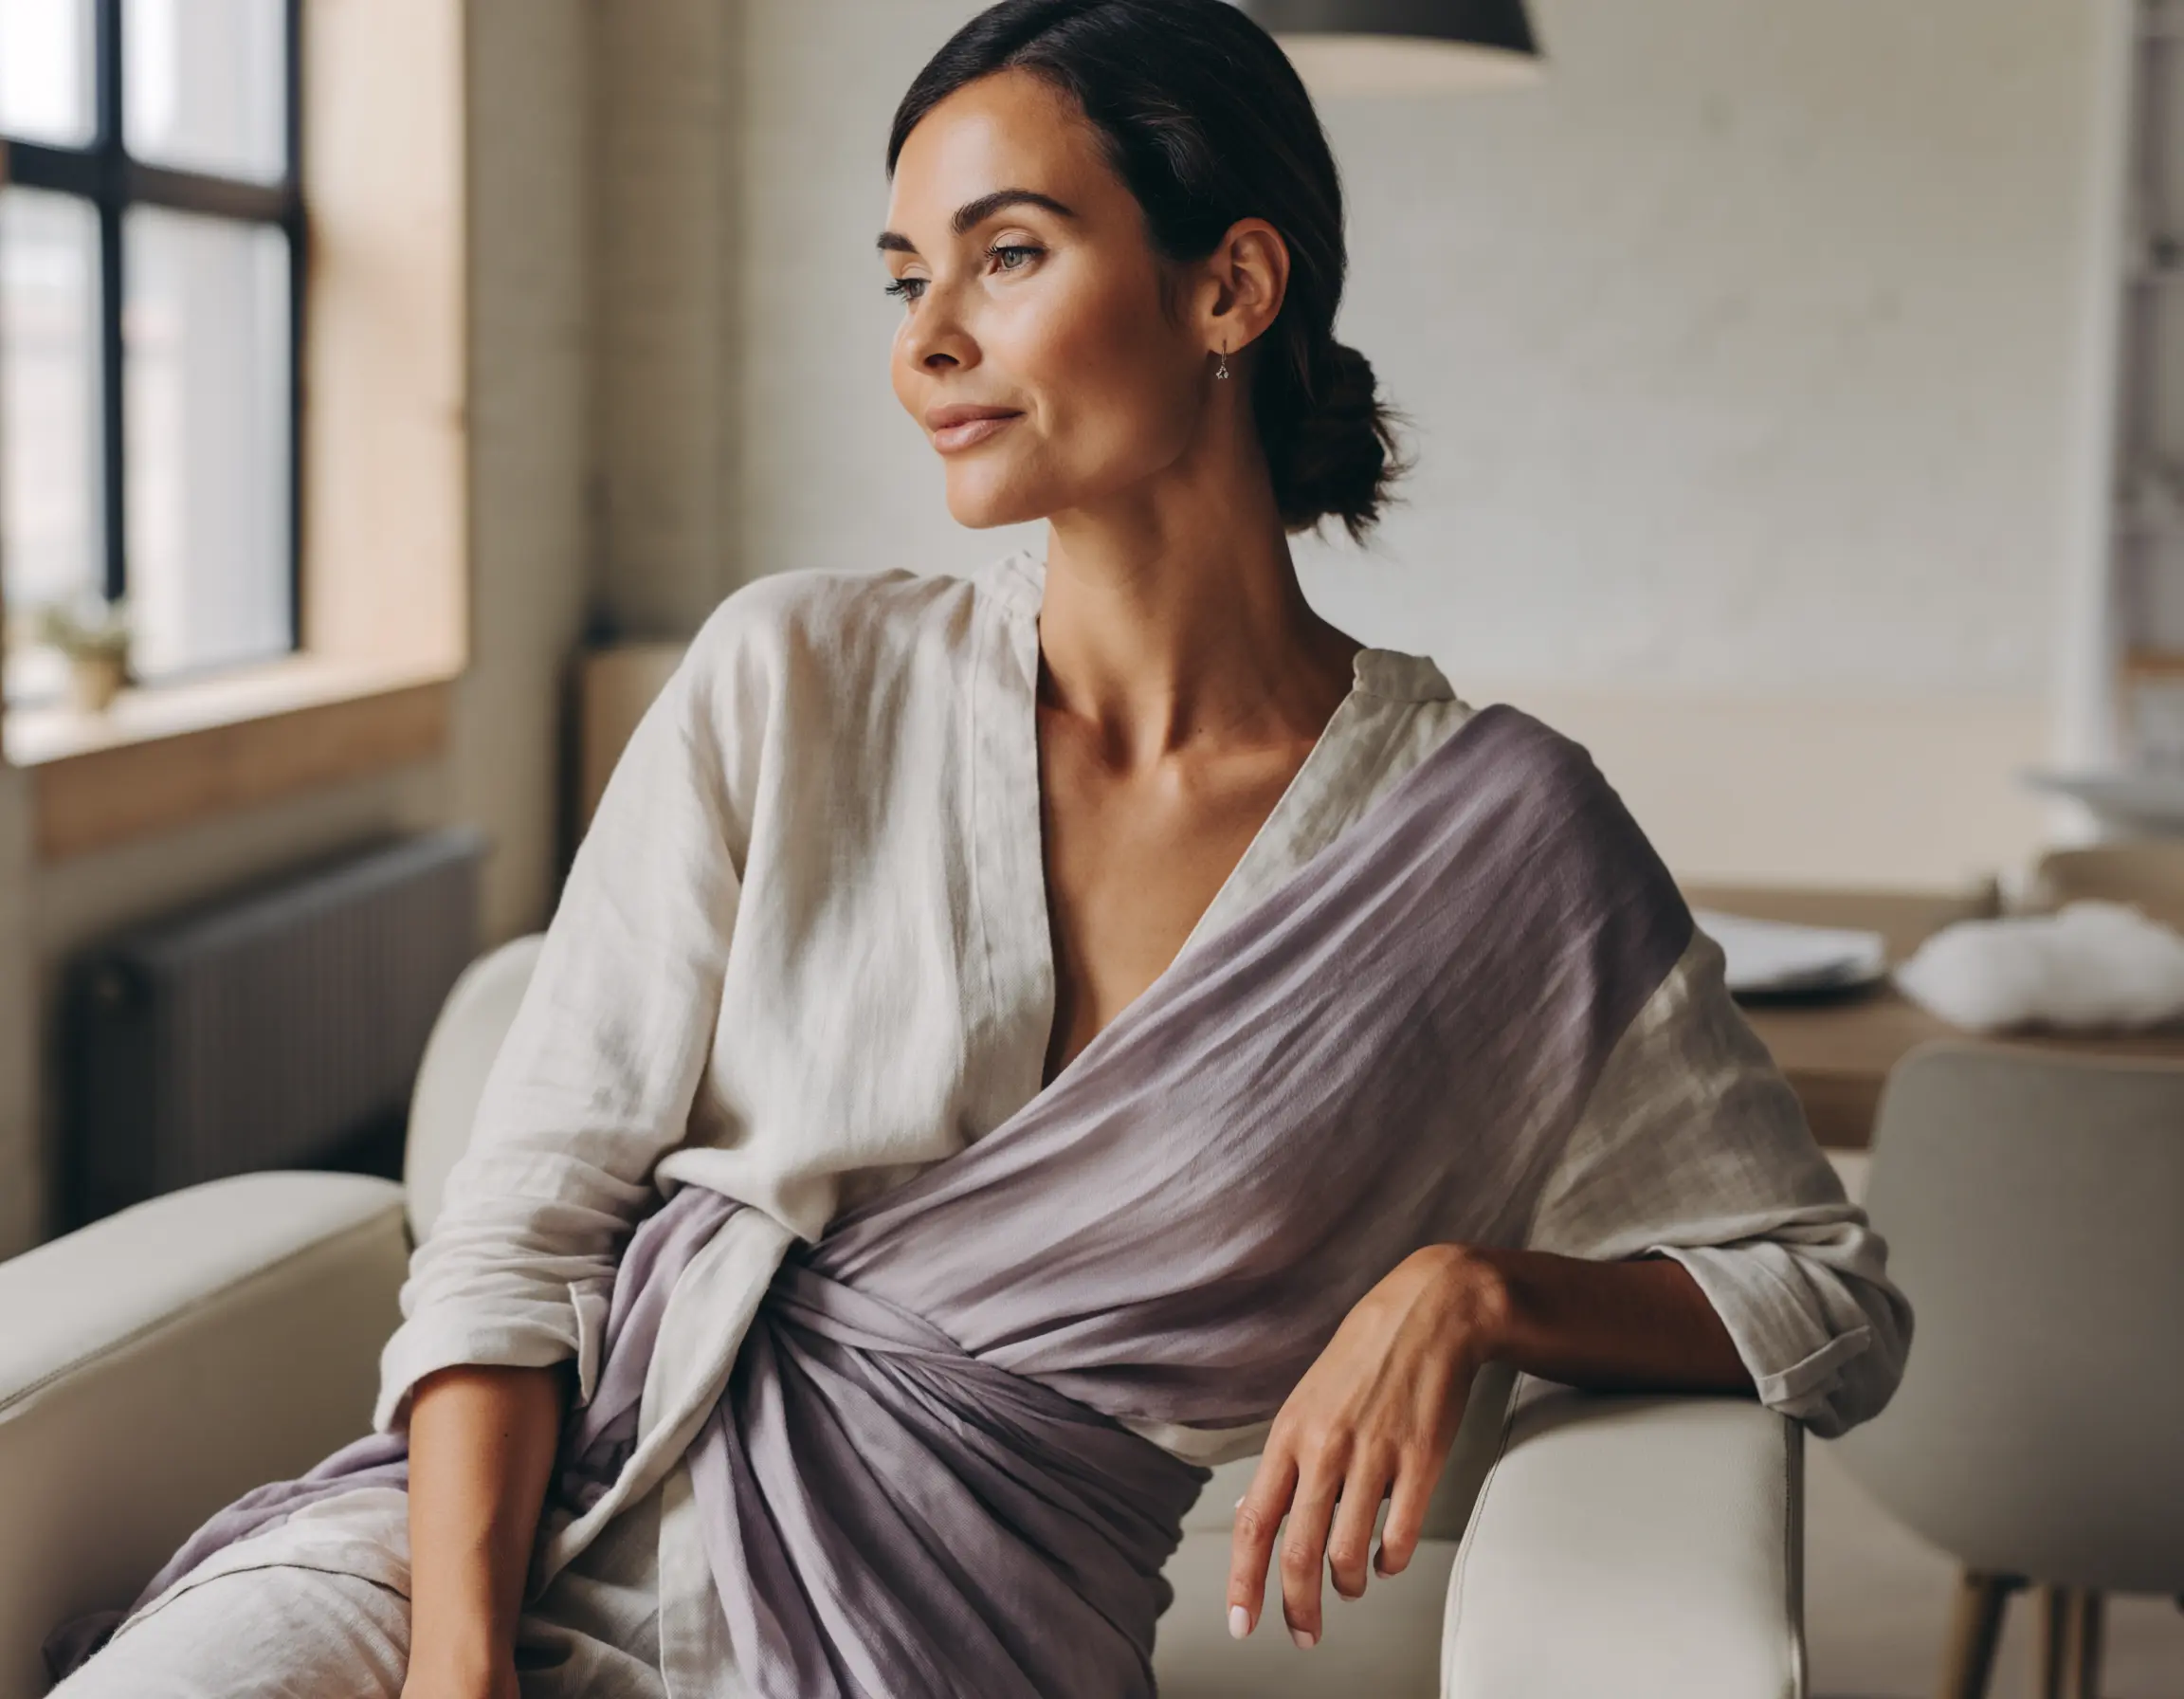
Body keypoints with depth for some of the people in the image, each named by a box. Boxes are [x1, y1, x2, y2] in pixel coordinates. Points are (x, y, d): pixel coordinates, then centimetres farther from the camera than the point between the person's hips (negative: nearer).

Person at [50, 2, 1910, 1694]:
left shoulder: (1491, 835, -1)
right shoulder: (792, 679, 1)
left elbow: (1835, 1306, 7)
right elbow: (522, 1220, 0)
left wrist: (1470, 1286, -11)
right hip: (550, 1522, 1)